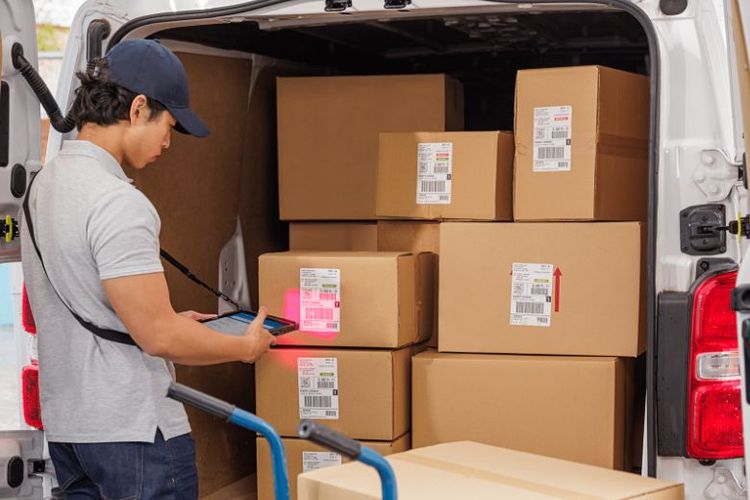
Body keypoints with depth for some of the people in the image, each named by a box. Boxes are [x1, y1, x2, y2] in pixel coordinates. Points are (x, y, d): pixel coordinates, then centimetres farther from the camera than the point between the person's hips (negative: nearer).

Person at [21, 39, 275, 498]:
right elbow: (158, 337, -21)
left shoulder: (45, 184, 10)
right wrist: (246, 347, -6)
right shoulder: (117, 202, -20)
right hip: (132, 432, -9)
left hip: (65, 423, 9)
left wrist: (170, 319, 19)